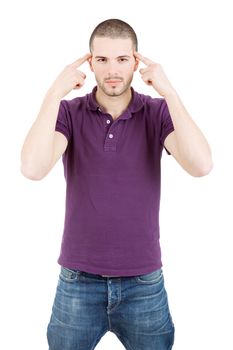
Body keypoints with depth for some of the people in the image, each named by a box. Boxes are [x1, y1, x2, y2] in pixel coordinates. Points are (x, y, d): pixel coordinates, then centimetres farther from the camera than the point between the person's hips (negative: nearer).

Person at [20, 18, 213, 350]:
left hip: (144, 281, 0)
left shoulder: (158, 112, -5)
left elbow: (200, 165, -21)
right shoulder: (68, 112, -6)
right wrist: (54, 93, -23)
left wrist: (169, 92, -23)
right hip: (78, 280, 0)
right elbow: (33, 169, -22)